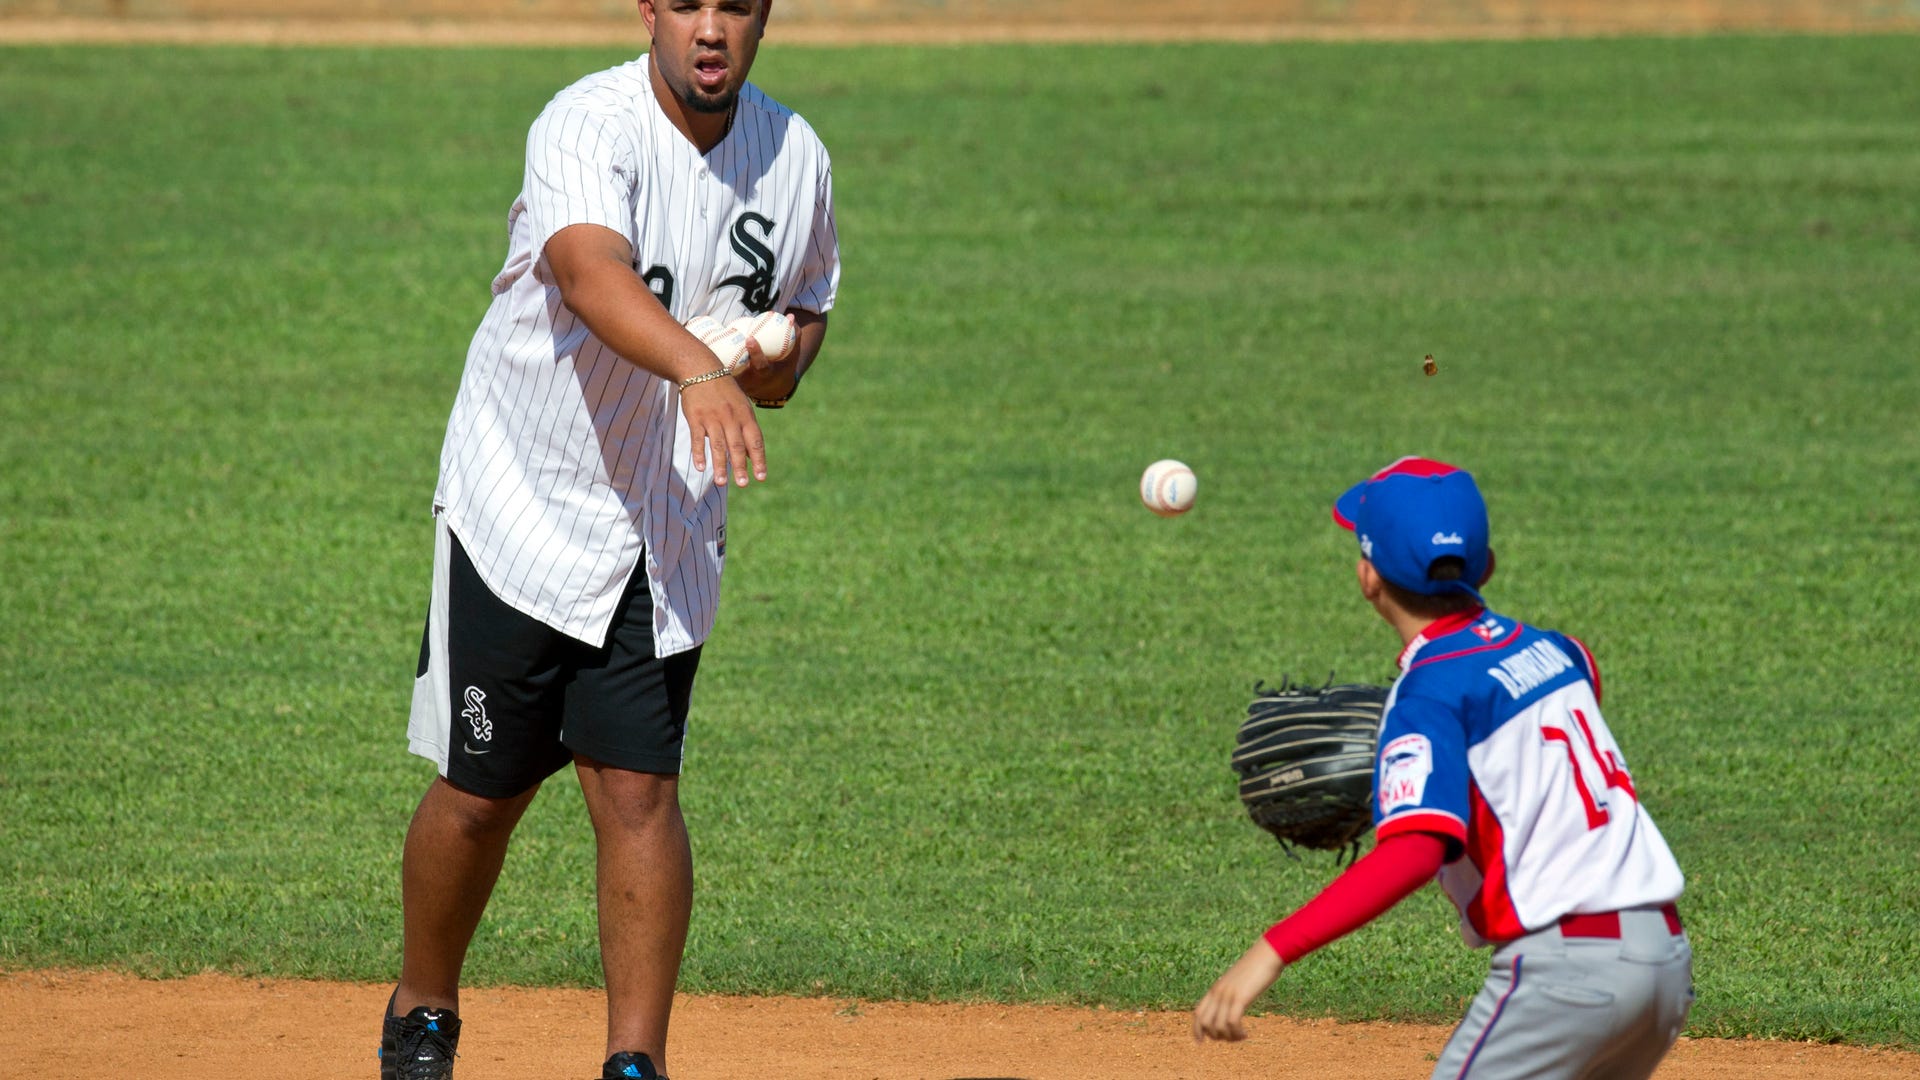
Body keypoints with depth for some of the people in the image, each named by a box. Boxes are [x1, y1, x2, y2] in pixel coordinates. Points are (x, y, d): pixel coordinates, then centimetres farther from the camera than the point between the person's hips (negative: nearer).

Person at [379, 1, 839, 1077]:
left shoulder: (794, 155, -2)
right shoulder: (588, 127, -21)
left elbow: (809, 299, 16)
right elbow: (591, 271, -41)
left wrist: (785, 354, -9)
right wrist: (696, 368, -60)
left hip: (668, 534, 3)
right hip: (522, 504, -3)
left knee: (638, 788, -6)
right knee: (482, 790, 5)